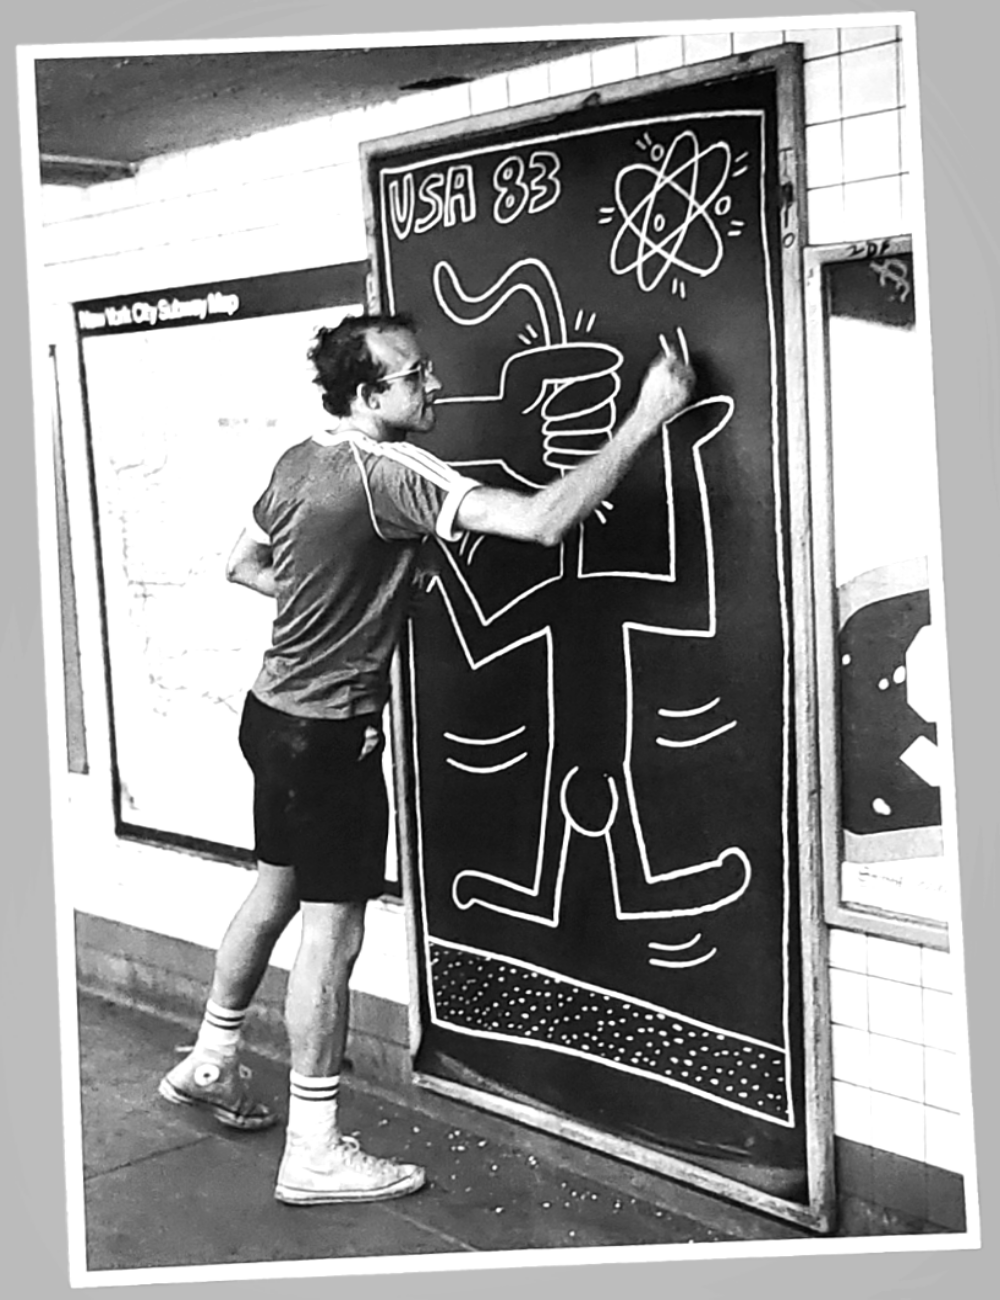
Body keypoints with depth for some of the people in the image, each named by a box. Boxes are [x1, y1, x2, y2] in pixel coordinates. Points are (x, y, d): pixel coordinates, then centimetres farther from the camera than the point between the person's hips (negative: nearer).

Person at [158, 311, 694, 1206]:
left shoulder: (300, 462, 4)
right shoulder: (387, 475, -24)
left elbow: (243, 566, 20)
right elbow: (543, 522, -34)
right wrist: (645, 419, -30)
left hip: (276, 713, 9)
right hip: (329, 735, -9)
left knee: (277, 889, 24)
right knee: (332, 929, 0)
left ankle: (211, 1064, 42)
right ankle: (314, 1154, 11)